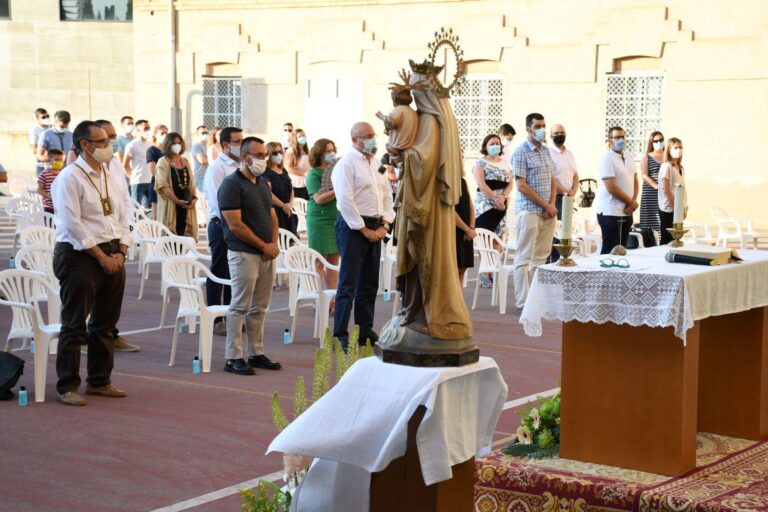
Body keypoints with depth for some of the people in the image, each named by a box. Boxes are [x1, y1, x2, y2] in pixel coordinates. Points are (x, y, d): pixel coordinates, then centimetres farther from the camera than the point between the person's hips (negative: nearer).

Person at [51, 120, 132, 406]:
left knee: (105, 323, 13)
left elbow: (123, 217, 12)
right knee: (74, 325, -3)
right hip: (79, 255, -7)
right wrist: (102, 257, -14)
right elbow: (73, 225, -15)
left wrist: (121, 253, -1)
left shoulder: (115, 176, 11)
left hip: (112, 255, 7)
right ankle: (67, 386, 4)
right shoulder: (70, 178, -10)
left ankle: (100, 381, 23)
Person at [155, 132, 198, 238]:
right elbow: (163, 185, -11)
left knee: (185, 231, 2)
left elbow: (192, 183, 17)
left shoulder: (185, 161, 17)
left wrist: (194, 198, -2)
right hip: (170, 206, -5)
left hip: (186, 206, 5)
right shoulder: (163, 162, -1)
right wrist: (177, 200, -20)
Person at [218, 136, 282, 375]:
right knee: (240, 307, -4)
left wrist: (274, 243, 1)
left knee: (259, 308, 12)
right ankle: (233, 358, 1)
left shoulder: (262, 183, 15)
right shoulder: (231, 184, -11)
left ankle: (256, 353, 19)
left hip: (267, 254, 8)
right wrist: (264, 246, -13)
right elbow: (235, 224, -17)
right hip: (244, 254, -8)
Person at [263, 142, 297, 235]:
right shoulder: (266, 172, -8)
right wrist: (283, 206, -13)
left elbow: (291, 189, 18)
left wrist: (290, 204, -2)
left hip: (287, 212, 8)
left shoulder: (284, 172, 17)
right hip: (273, 212, -8)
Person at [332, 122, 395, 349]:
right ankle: (340, 335, -4)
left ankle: (365, 331, 21)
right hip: (353, 226, -8)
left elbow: (386, 195, 16)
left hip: (375, 228, 8)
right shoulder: (346, 164, -9)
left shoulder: (376, 163, 15)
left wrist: (384, 225, 2)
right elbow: (346, 201, -16)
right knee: (349, 284, -8)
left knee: (369, 283, 12)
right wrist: (364, 229, -15)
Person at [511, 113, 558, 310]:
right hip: (529, 211, -7)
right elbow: (522, 185, -13)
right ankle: (523, 302, -4)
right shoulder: (521, 152, -7)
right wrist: (546, 205, -12)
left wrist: (552, 204, -1)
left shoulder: (546, 151, 14)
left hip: (548, 212, 7)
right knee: (524, 259, -4)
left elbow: (553, 181, 17)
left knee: (541, 257, 9)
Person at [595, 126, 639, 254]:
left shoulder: (629, 156, 12)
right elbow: (611, 188, -18)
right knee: (611, 250, -6)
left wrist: (633, 203, -3)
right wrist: (632, 202, -9)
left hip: (627, 211, 7)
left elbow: (635, 181, 15)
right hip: (611, 212, -7)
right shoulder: (607, 158, -12)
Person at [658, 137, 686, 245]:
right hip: (668, 209, -7)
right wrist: (676, 206, -13)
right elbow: (666, 190, -14)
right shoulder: (666, 167, -10)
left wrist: (684, 207, 8)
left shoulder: (680, 167, 13)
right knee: (667, 239, -4)